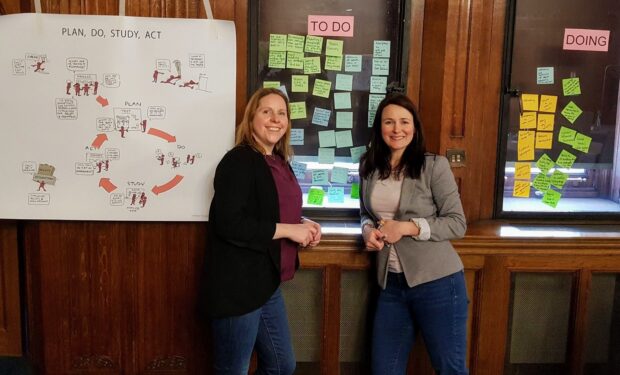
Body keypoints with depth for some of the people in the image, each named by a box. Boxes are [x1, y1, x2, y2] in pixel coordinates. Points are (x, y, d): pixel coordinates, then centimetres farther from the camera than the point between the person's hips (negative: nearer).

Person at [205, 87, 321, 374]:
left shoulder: (280, 162, 11)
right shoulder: (239, 161, -16)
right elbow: (229, 224, -26)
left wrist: (302, 224, 3)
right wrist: (288, 230, -20)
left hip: (267, 282, 9)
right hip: (238, 284, -9)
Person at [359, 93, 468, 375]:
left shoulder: (434, 165, -9)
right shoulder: (368, 167, 6)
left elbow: (457, 223, -9)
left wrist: (408, 227, -18)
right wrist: (368, 229, -3)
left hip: (437, 281, -4)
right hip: (392, 284, 5)